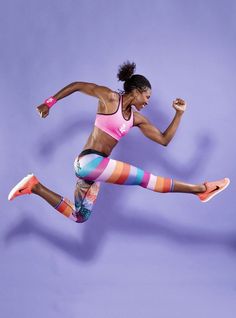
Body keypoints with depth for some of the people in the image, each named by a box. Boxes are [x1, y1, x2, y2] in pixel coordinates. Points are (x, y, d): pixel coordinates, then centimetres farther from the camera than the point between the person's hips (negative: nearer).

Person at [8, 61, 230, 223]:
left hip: (92, 167, 9)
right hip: (89, 161, -9)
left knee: (78, 216, 16)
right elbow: (76, 85, 4)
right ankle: (200, 189, -13)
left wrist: (179, 113, 6)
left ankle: (35, 186, 17)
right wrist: (49, 103, 4)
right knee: (144, 178, -15)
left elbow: (164, 139, 12)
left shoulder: (136, 118, 14)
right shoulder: (109, 97, -4)